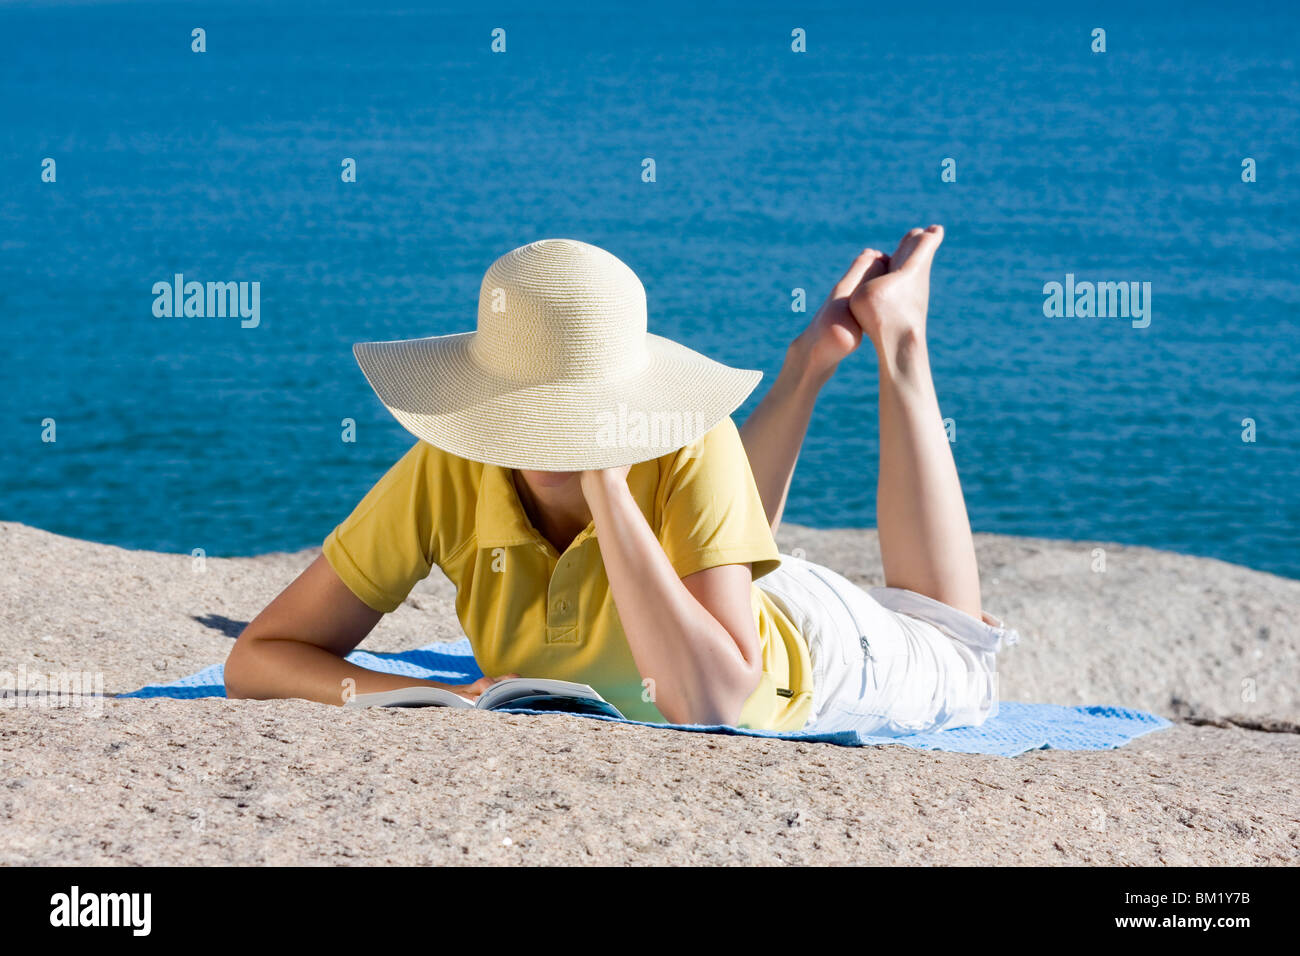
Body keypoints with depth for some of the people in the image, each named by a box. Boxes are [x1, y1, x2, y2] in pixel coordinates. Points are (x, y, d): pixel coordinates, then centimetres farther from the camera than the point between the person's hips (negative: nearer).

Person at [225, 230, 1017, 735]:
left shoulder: (689, 449, -42)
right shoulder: (445, 475, -35)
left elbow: (710, 703, -49)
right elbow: (256, 659, -32)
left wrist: (606, 487, -51)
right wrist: (445, 700, -47)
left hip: (805, 656, -3)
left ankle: (895, 334, 38)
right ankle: (814, 360, 45)